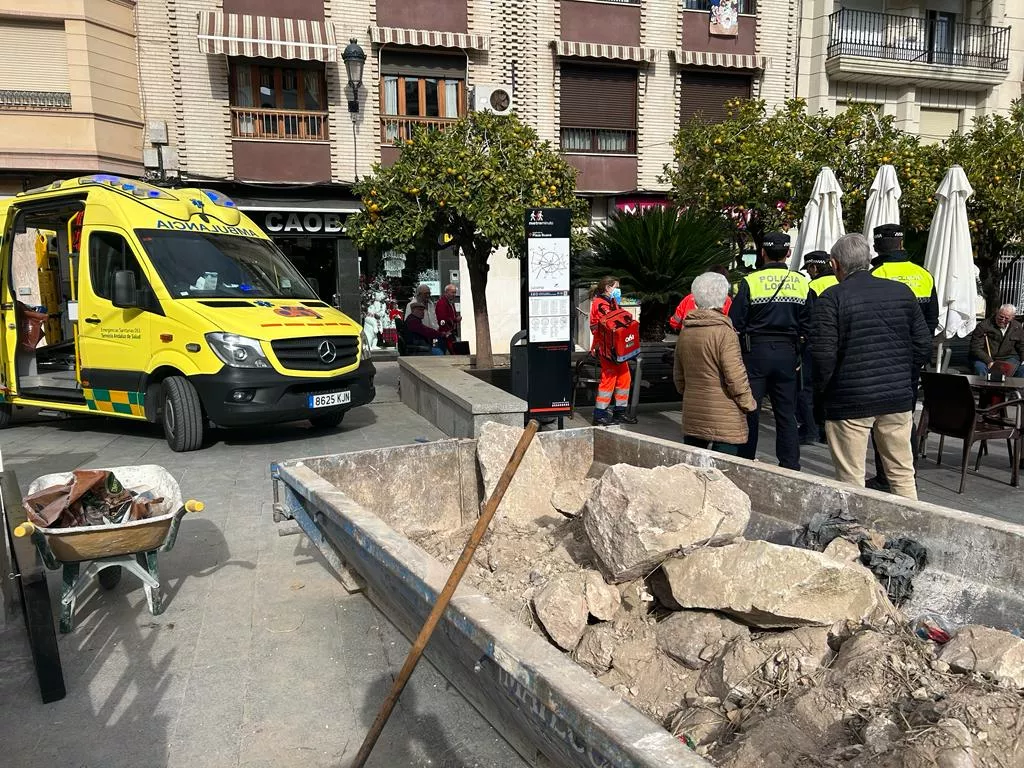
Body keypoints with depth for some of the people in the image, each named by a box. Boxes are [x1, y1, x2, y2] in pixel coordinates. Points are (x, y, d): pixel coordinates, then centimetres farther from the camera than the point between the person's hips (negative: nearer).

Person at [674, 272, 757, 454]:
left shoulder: (685, 331, 7)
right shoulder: (724, 332, -13)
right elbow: (735, 376, -15)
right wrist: (748, 403, -1)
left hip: (692, 412, 7)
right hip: (723, 418, -6)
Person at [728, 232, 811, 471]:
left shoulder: (750, 282, -7)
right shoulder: (801, 282, 3)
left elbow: (735, 323, -6)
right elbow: (807, 325, 5)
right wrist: (799, 355, 14)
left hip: (755, 352, -3)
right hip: (788, 353, 3)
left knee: (749, 411, 6)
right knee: (786, 413, 10)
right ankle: (790, 466, 14)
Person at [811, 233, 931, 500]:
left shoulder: (831, 298, -10)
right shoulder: (902, 292, 6)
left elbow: (823, 353, -17)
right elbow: (923, 345, 7)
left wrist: (822, 389, -1)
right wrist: (904, 380, 18)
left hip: (849, 402, -5)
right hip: (898, 398, 5)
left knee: (851, 481, 5)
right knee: (903, 475, 16)